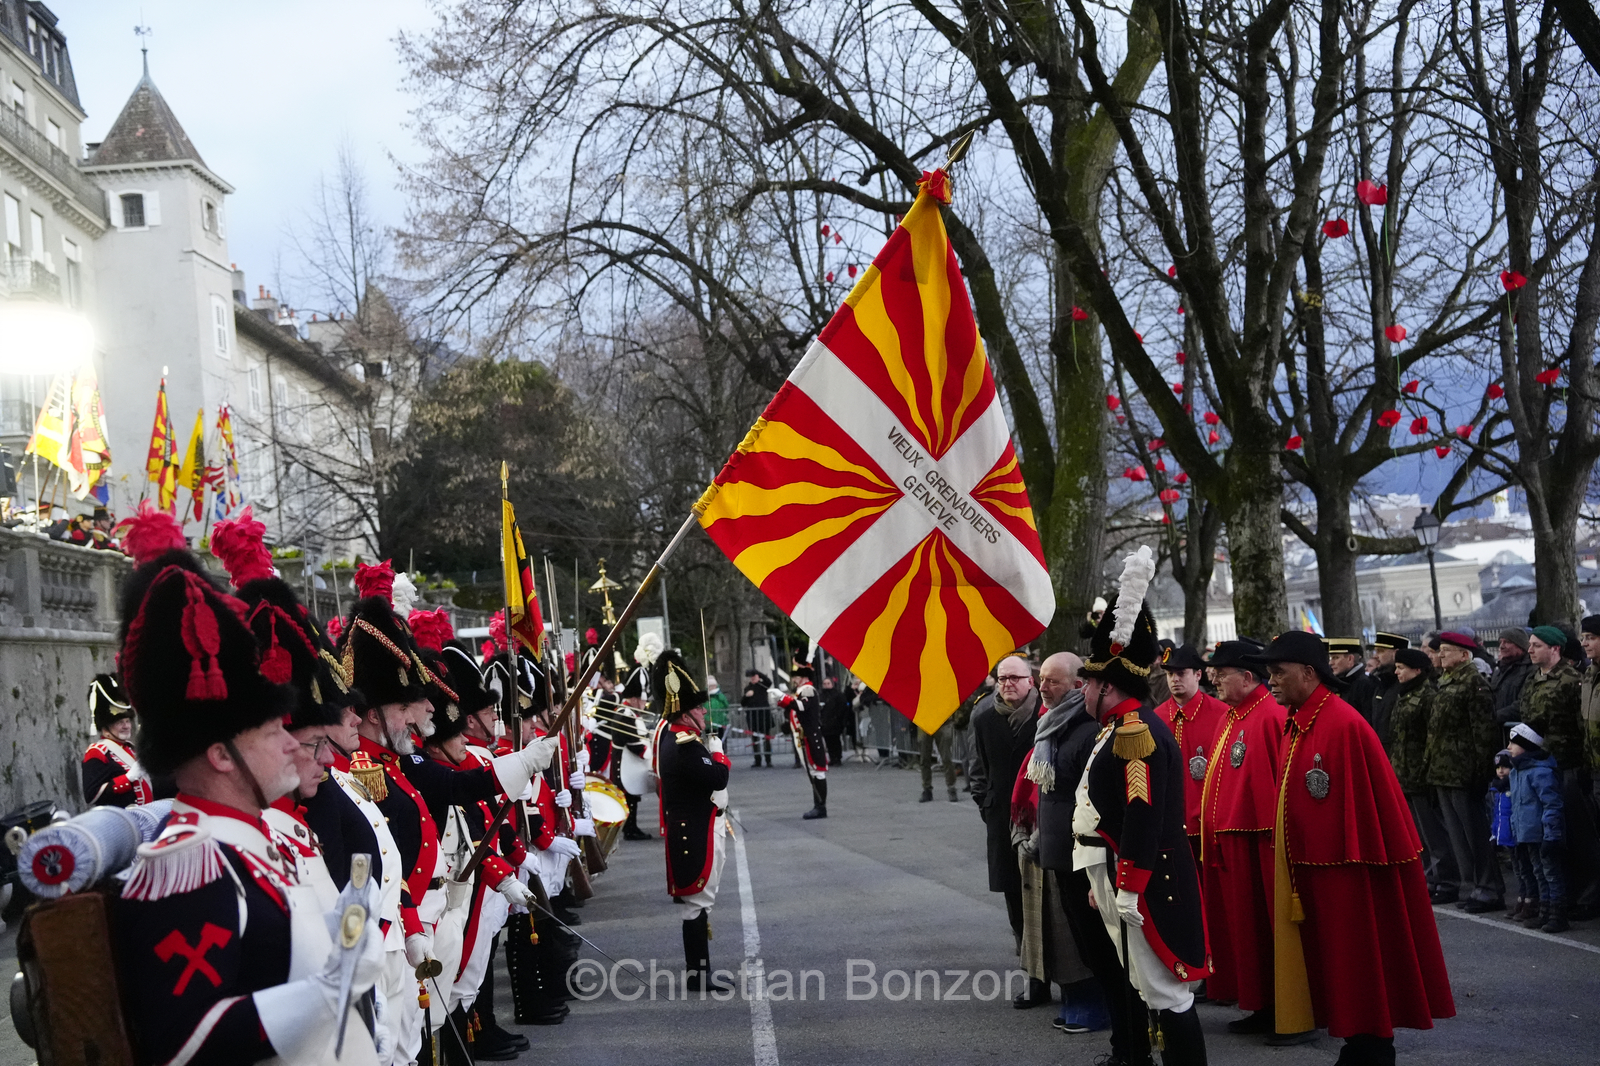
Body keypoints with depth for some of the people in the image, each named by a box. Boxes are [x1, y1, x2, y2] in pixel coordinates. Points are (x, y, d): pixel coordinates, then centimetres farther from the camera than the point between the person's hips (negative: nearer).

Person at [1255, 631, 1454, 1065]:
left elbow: (1371, 803, -19)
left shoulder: (1343, 724, -19)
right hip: (1312, 873, 9)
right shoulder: (1297, 724, 9)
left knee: (1358, 964, 2)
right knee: (1335, 965, 15)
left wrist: (1356, 862, -17)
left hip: (1346, 875, -9)